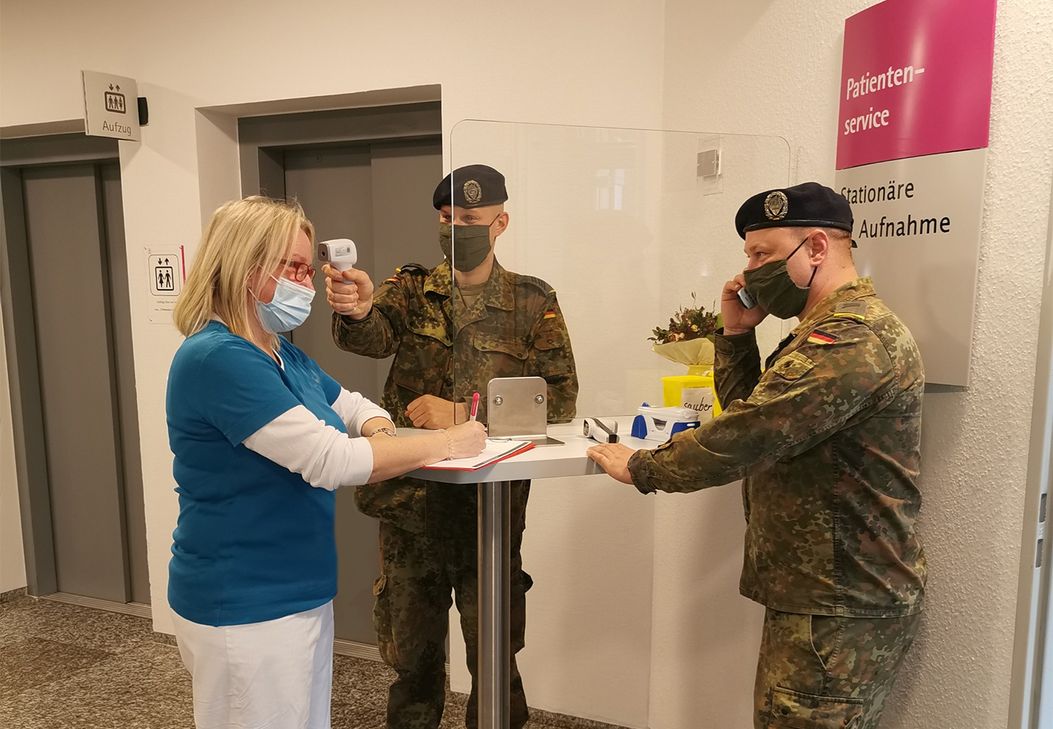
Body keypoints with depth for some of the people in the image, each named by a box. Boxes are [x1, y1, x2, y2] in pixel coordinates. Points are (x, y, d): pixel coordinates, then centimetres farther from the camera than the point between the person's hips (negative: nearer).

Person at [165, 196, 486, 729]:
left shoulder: (282, 355, 7)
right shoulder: (217, 359, -23)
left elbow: (354, 406, 16)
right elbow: (328, 459, -29)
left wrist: (378, 431, -8)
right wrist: (446, 444, -20)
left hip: (299, 594, 9)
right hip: (244, 608, -9)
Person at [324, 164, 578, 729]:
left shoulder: (533, 302, -1)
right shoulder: (410, 290, 3)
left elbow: (559, 397, -10)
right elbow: (373, 337, -18)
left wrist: (463, 414, -19)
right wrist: (356, 311, -41)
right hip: (409, 505, 2)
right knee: (410, 652, 19)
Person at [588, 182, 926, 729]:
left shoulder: (851, 337, -22)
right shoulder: (833, 328, 15)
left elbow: (745, 437, -27)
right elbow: (752, 414, 15)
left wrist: (639, 468, -14)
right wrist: (736, 335, 2)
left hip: (838, 610, -10)